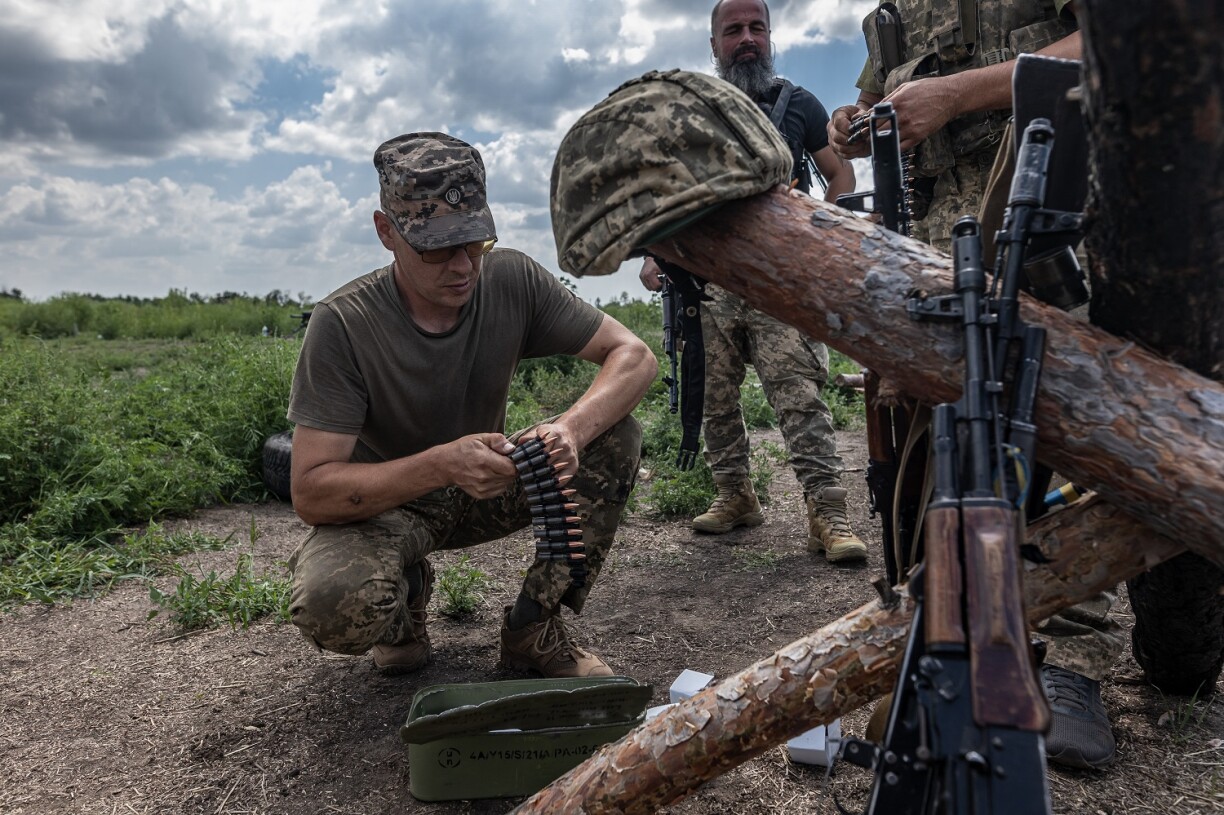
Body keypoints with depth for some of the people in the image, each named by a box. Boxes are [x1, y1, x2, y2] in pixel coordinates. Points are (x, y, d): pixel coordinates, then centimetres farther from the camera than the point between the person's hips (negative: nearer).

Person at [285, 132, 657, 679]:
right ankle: (409, 587, 2)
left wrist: (571, 430, -36)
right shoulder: (342, 325, -24)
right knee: (334, 606, -36)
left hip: (487, 487, 4)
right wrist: (441, 465, -41)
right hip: (378, 505, -3)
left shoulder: (512, 280, -15)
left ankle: (534, 629, -9)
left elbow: (635, 356, -15)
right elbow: (310, 493, -26)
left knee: (615, 437, -20)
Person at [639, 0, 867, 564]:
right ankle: (735, 496, 18)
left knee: (799, 390, -14)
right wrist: (655, 255, 3)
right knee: (714, 397, 5)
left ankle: (827, 511, -14)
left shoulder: (798, 104, 13)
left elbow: (841, 174, 15)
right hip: (705, 278, 3)